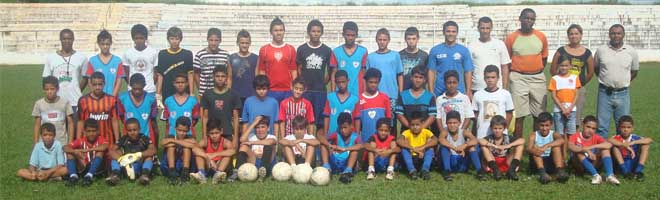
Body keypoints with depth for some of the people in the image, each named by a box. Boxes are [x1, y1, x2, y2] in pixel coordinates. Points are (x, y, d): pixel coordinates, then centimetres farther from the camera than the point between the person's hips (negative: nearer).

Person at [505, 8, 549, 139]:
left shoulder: (541, 37, 3)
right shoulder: (511, 38, -3)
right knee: (519, 115, -2)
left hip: (538, 78, 2)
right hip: (518, 79, -2)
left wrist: (537, 71, 13)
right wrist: (514, 75, 3)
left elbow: (544, 57, 14)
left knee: (539, 114, 7)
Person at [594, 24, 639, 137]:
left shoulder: (631, 51, 0)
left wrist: (624, 83, 11)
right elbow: (596, 68, 14)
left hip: (622, 94, 1)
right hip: (605, 93, 0)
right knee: (602, 126, 2)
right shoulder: (601, 50, 0)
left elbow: (634, 71, 13)